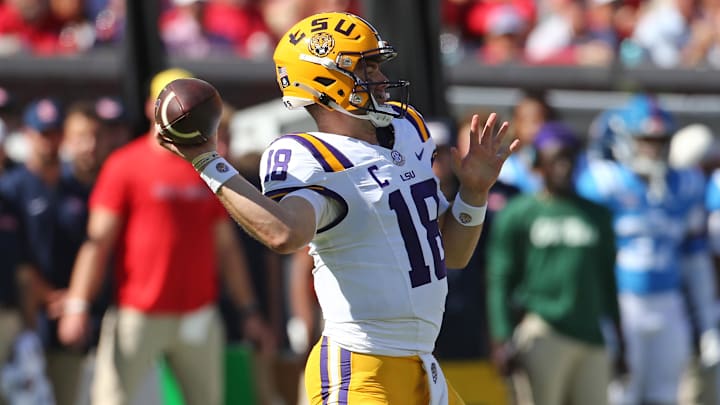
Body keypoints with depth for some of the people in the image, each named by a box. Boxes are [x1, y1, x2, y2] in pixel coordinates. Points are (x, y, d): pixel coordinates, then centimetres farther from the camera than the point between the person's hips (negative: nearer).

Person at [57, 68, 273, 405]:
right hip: (136, 316, -5)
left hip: (199, 317, 5)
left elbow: (226, 245, 18)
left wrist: (248, 310, 14)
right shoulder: (125, 165, -1)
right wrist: (77, 306, -13)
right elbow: (98, 241, -4)